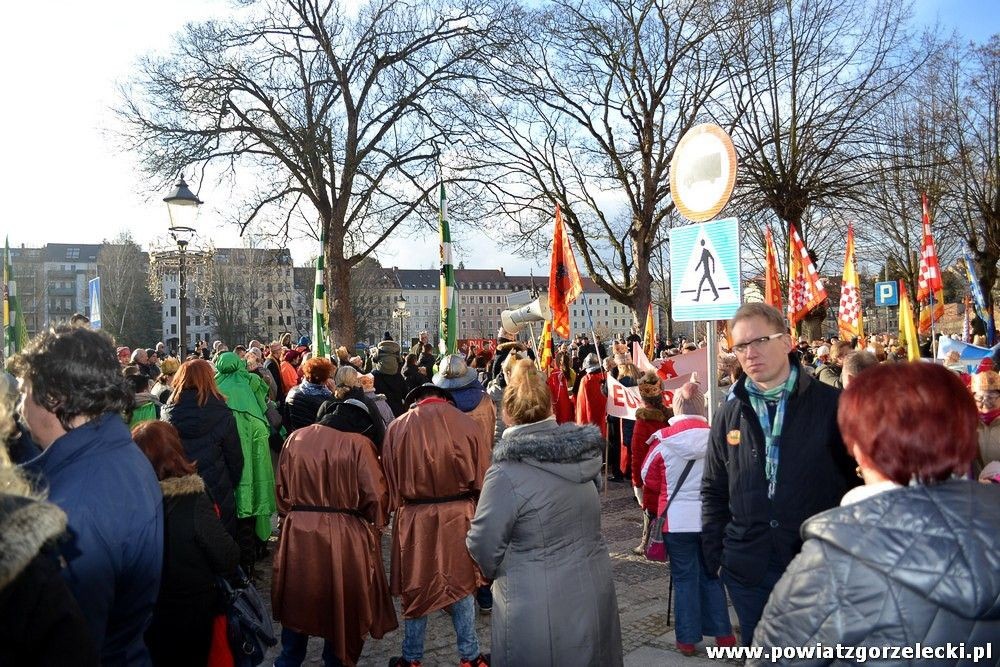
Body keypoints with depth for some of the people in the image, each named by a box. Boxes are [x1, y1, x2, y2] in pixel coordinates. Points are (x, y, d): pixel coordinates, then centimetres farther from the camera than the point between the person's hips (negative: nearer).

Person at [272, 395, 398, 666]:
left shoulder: (295, 438, 3)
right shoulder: (359, 444, -11)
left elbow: (282, 489, 8)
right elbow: (376, 494, -13)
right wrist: (376, 526, 3)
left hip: (298, 534, 4)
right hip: (344, 537, -3)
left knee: (297, 600, 20)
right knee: (342, 602, 14)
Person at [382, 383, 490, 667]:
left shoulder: (398, 427, -7)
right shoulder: (467, 424, -8)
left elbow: (391, 480, 0)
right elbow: (478, 480, -1)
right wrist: (472, 511, 13)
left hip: (414, 518, 0)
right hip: (458, 515, 0)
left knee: (416, 588, 15)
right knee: (460, 585, 16)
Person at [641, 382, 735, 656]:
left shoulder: (663, 441, -9)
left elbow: (649, 480, 0)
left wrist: (654, 510, 17)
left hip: (676, 519, -1)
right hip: (711, 518, 2)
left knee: (685, 578, 9)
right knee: (711, 576, 17)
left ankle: (687, 639, 16)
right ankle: (722, 633, 23)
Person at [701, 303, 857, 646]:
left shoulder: (831, 404, -6)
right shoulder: (729, 412, 3)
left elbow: (860, 478, 0)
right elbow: (713, 490, 10)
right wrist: (713, 552, 4)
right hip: (747, 569, 3)